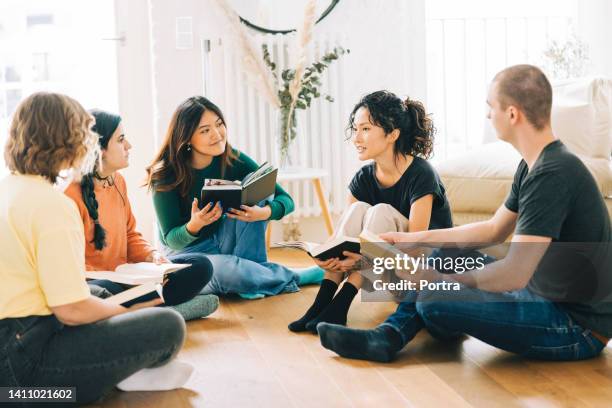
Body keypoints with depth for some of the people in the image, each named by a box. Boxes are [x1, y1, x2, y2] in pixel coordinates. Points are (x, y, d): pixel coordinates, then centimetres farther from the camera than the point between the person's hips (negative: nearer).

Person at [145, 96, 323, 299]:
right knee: (226, 271, -38)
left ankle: (252, 270, -16)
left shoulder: (233, 160, -10)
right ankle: (294, 278, -12)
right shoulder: (166, 175, -18)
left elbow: (286, 200, -9)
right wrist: (195, 225, -38)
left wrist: (264, 212, -33)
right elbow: (171, 239, -15)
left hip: (223, 243, 4)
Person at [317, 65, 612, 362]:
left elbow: (514, 274, -30)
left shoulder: (552, 175, -26)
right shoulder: (533, 165, 7)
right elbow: (494, 229, 18)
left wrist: (440, 279, -16)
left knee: (435, 301, -23)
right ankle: (388, 336, 5)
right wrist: (416, 238, 14)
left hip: (578, 327, -10)